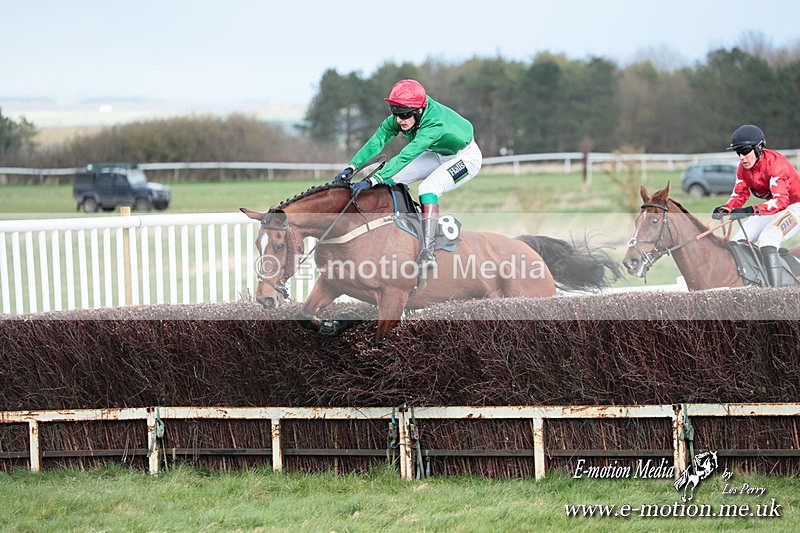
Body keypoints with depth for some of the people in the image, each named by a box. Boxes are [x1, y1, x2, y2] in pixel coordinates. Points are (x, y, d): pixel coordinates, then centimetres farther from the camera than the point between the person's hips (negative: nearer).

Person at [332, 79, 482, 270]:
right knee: (390, 179, -3)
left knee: (428, 188, -31)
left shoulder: (435, 125, -41)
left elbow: (406, 156, -49)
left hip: (466, 157, -8)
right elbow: (377, 141, -23)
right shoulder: (400, 118, -20)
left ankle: (427, 250, -34)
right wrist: (351, 168, -37)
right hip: (439, 155, 8)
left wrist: (372, 181, -56)